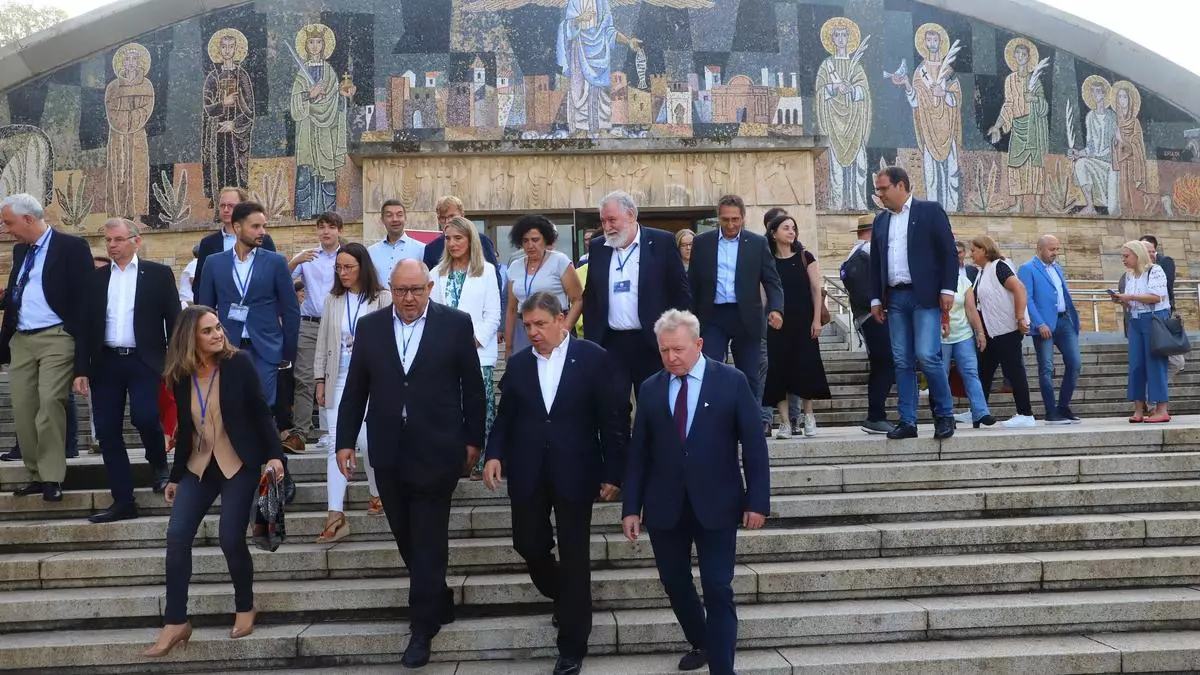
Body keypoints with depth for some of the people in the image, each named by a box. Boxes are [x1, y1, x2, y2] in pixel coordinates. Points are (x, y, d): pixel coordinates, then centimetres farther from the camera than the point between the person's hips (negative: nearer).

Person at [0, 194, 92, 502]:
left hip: (56, 338, -7)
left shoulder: (71, 247, -6)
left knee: (50, 404, -14)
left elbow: (84, 300, -10)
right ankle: (36, 475, 15)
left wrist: (82, 357, -16)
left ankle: (52, 478, -5)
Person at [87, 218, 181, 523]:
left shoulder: (158, 274, 3)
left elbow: (173, 319, 1)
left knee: (144, 417, -20)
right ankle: (123, 501, 11)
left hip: (144, 361, -4)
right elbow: (88, 322, 11)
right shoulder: (97, 277, 12)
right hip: (106, 362, 4)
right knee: (107, 430, 1)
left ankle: (159, 462, 14)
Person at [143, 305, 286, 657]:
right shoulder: (181, 376, 2)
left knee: (230, 539, -9)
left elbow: (261, 412, -7)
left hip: (239, 465, -4)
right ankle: (175, 622, 5)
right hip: (198, 467, 4)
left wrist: (273, 454, -15)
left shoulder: (239, 363, -9)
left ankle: (245, 608, 16)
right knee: (177, 538, -6)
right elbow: (185, 430, 10)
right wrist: (176, 476, 13)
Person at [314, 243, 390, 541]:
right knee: (337, 444, -4)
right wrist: (320, 380, 10)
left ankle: (378, 493, 25)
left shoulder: (381, 300, -3)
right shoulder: (333, 301, 9)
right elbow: (323, 343, 13)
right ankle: (335, 516, -5)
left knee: (366, 440, -4)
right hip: (340, 380, 3)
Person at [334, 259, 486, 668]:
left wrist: (472, 440, 1)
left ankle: (423, 628, 10)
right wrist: (345, 441, 6)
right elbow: (355, 389, 8)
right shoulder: (370, 326, 4)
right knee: (408, 540, 13)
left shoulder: (456, 324, -3)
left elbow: (473, 387, 1)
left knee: (428, 543, 1)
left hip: (436, 451, -3)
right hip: (388, 453, 4)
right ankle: (439, 602, 32)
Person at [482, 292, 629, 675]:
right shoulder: (518, 364, 7)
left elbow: (614, 418, -5)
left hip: (574, 473, -3)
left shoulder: (594, 359, -5)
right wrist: (494, 454, -6)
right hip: (527, 474, 4)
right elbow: (505, 416, 10)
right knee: (528, 543, 7)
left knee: (574, 556, 3)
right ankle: (562, 596, 39)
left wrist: (613, 472, -7)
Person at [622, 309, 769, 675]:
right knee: (674, 582, 14)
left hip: (716, 505, -3)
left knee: (717, 590, -2)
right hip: (664, 507, 3)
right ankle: (701, 644, 38)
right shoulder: (651, 388, 4)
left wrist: (758, 501, -8)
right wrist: (631, 507, 0)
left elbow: (754, 446, -3)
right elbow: (638, 453, 4)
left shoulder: (732, 381, -3)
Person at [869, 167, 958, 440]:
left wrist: (947, 289, -10)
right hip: (895, 298, 5)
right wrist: (876, 299, 12)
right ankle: (907, 422, 7)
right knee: (902, 362, 4)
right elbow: (875, 262, 18)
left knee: (927, 356, -12)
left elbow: (948, 251, -3)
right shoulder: (881, 220, 16)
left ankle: (945, 415, 4)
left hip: (925, 295, -5)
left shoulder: (930, 210, 2)